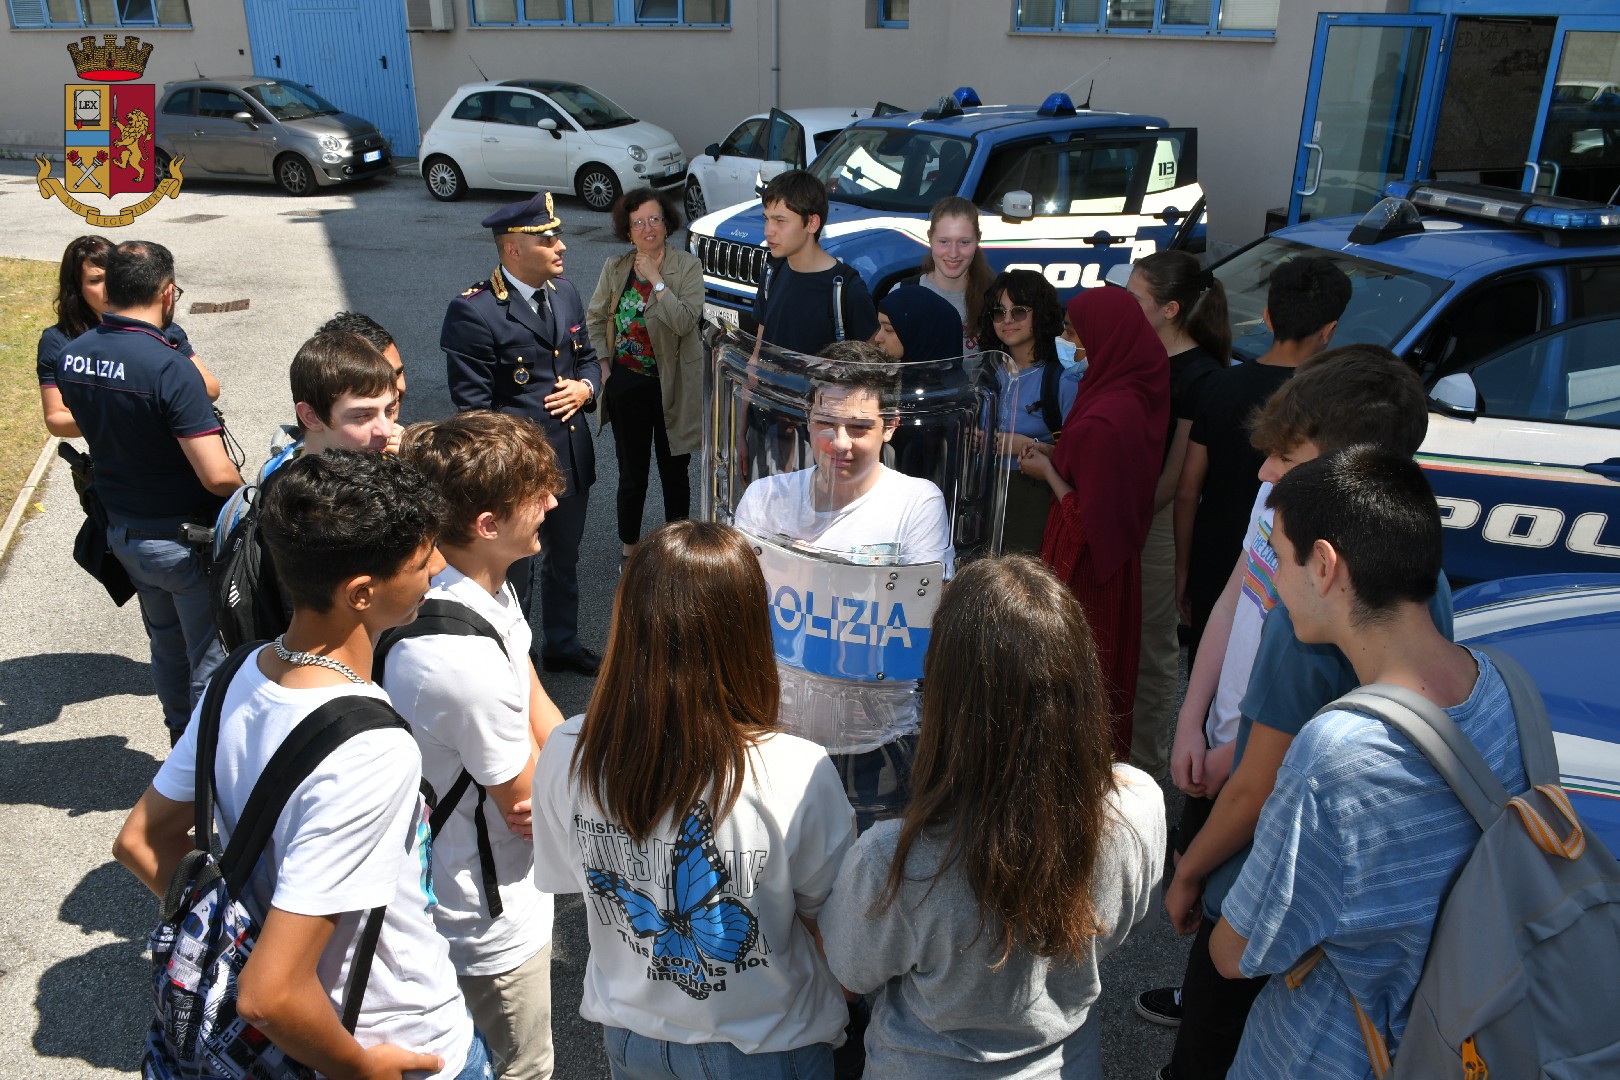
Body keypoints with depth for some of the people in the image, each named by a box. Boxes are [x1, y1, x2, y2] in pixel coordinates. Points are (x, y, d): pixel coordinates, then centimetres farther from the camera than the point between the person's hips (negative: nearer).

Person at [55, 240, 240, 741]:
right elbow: (217, 475, -30)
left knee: (166, 644, 26)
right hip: (185, 540, -7)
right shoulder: (168, 367, -26)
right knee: (212, 660, 9)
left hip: (123, 530, 8)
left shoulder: (71, 355, -3)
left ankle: (181, 739, 44)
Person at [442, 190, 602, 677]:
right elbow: (473, 408, -17)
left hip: (571, 459, 7)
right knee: (512, 571, 11)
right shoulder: (474, 311, -19)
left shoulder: (564, 292, 4)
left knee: (564, 562, 24)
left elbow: (587, 357, 17)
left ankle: (562, 645, 44)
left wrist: (585, 388, -6)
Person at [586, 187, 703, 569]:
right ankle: (629, 549, 28)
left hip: (672, 385, -2)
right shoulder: (615, 268, 1)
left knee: (674, 471, 13)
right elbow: (595, 319, 10)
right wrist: (603, 366, -1)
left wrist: (656, 279, -21)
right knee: (632, 473, 12)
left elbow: (686, 322, -21)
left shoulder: (687, 266, -9)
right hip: (626, 382, 2)